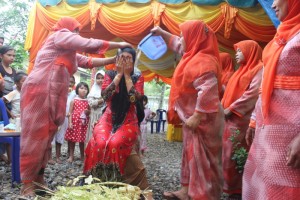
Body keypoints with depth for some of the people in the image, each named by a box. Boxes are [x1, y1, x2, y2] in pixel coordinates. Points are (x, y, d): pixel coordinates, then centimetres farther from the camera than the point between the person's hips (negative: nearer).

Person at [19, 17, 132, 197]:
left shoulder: (69, 52, 27)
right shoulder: (61, 35, 0)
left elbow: (89, 61, 25)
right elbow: (91, 45, -8)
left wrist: (114, 59, 20)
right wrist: (119, 44, 0)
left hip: (53, 95, 10)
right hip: (39, 91, -10)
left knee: (45, 137, 7)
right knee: (35, 136, -9)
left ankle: (38, 179, 12)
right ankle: (27, 184, -5)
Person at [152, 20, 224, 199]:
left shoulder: (202, 61, -22)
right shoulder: (195, 55, 11)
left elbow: (208, 90, -32)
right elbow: (177, 44, 31)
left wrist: (196, 117, -31)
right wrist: (162, 33, 32)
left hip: (201, 121, -11)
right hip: (193, 118, 11)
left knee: (201, 159, -3)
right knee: (190, 155, 17)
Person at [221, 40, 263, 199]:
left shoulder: (259, 69, -5)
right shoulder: (242, 70, 24)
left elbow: (253, 93, -17)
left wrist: (231, 109, -15)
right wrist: (225, 108, 8)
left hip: (242, 119, -9)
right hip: (232, 119, 9)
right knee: (230, 155, 10)